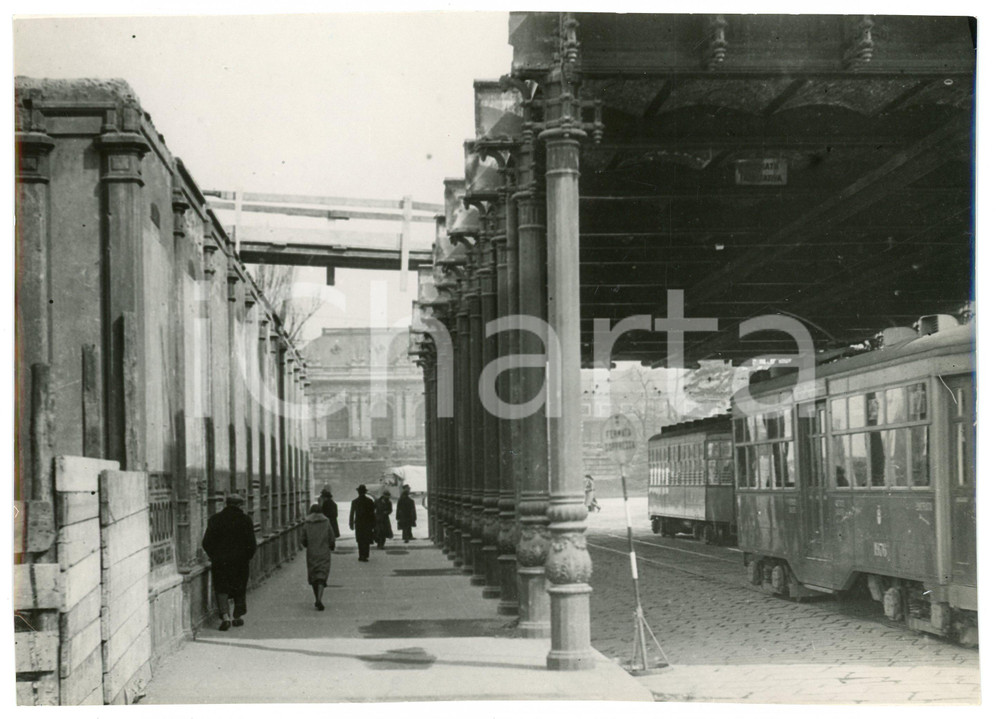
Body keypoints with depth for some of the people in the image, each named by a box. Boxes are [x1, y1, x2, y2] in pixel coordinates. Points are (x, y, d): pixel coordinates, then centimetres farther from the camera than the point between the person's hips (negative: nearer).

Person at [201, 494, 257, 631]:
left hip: (220, 561, 0)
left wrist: (214, 556, 11)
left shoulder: (215, 519, -2)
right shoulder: (245, 520, -5)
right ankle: (237, 616, 20)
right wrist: (246, 557, 11)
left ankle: (225, 616, -13)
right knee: (240, 589, 16)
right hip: (240, 561, 0)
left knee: (221, 589, 4)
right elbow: (251, 544, -5)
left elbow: (206, 543, -2)